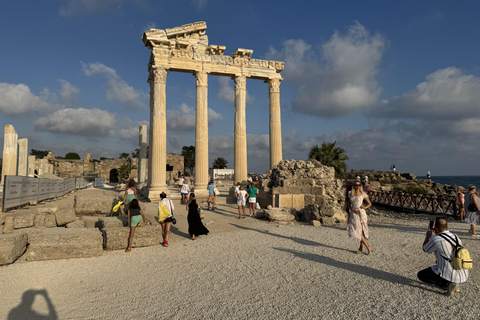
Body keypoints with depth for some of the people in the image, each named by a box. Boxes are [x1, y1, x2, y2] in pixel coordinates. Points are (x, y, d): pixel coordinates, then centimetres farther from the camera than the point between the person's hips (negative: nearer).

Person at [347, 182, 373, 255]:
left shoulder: (363, 194, 0)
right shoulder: (351, 194, 7)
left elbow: (369, 203, 6)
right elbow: (348, 204, 12)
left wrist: (365, 207, -13)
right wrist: (352, 209, -8)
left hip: (361, 213, -2)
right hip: (354, 214, 2)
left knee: (362, 230, 2)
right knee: (357, 230, -5)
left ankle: (361, 248, 16)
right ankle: (368, 247, 6)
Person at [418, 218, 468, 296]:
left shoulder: (435, 239, -16)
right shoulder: (456, 237, 4)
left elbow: (425, 249, 5)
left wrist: (428, 235, 20)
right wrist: (437, 234, 32)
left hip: (449, 275, -7)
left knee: (420, 275, 10)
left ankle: (448, 284, -5)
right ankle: (454, 284, 13)